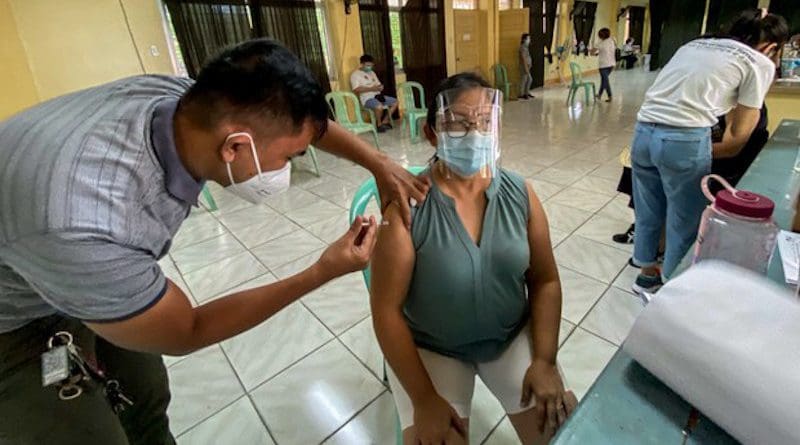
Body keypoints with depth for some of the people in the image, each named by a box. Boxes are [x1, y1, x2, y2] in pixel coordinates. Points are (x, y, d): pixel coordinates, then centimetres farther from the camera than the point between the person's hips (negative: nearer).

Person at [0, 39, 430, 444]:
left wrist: (379, 164, -8)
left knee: (148, 399, 18)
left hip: (85, 278, 6)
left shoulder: (192, 100, -26)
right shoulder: (84, 228, -43)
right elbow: (185, 334, -25)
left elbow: (298, 116, -7)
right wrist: (323, 272, -26)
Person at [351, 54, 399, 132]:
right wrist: (371, 88, -21)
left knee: (395, 102, 1)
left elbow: (378, 84, 22)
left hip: (378, 95, 8)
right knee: (379, 106, -36)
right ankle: (379, 124, -9)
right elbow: (356, 90, -18)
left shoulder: (372, 72, 20)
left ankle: (385, 121, 6)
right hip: (367, 98, -8)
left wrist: (380, 87, -5)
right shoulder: (355, 74, -5)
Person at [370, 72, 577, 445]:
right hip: (430, 348, -2)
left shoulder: (519, 194, -9)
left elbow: (545, 281, 0)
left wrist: (544, 360, -8)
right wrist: (424, 399, -16)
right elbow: (387, 308, -18)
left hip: (513, 337, 3)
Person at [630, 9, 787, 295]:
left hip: (643, 131, 6)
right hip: (684, 141, -6)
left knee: (647, 213, 20)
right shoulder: (759, 62, 9)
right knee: (685, 222, 13)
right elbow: (738, 137, 8)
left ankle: (647, 273, 38)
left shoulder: (696, 44, 25)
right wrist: (707, 153, 24)